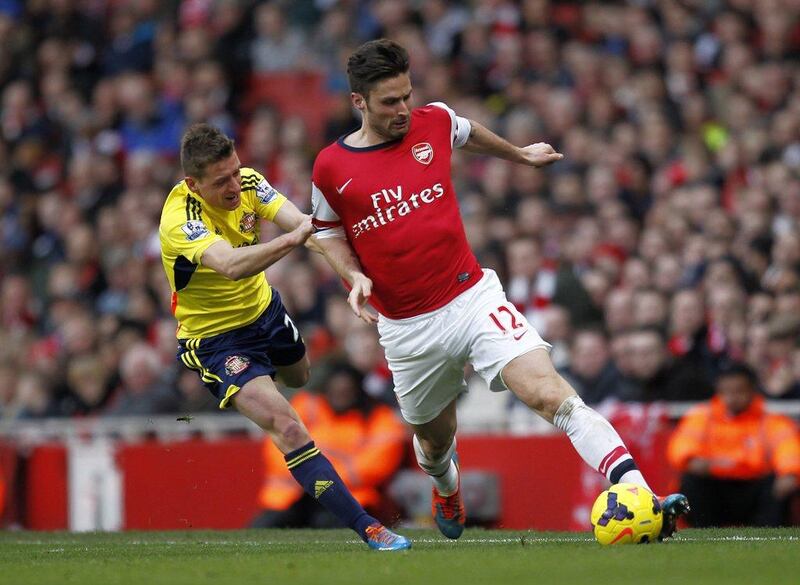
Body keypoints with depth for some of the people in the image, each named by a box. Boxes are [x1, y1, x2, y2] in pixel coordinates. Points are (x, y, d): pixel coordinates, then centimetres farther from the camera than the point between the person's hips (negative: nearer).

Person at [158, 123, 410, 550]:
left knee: (299, 378, 34)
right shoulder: (181, 218, -32)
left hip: (263, 310, 7)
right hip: (214, 338, -7)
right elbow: (230, 265, -50)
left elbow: (302, 224, -26)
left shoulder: (248, 182, -15)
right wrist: (291, 239, -65)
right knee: (286, 425, -23)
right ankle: (366, 528, -21)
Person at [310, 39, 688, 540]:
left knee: (549, 391, -22)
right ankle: (447, 488, 58)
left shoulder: (434, 123, -1)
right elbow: (328, 231, 14)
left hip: (473, 297, -1)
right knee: (434, 438, 18)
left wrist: (520, 155, 39)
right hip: (407, 328, 1)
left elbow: (469, 134, 24)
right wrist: (354, 275, -5)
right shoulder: (331, 168, -5)